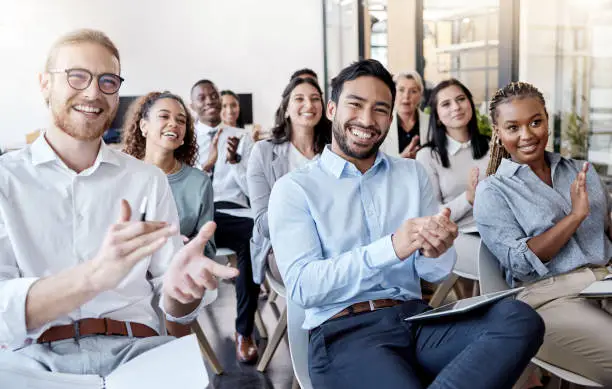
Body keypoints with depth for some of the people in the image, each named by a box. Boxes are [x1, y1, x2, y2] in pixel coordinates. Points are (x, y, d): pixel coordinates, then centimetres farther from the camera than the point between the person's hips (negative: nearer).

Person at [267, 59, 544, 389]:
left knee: (520, 319, -22)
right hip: (343, 332, -5)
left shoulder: (413, 173, 15)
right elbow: (302, 286, -10)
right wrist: (390, 247, -21)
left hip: (416, 317, 6)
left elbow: (435, 272, 10)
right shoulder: (293, 188, 3)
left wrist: (433, 251, -15)